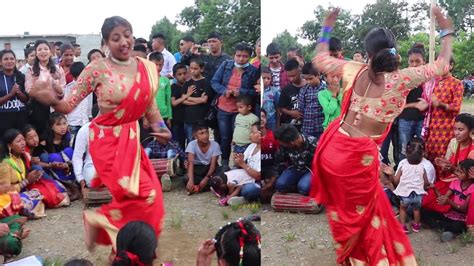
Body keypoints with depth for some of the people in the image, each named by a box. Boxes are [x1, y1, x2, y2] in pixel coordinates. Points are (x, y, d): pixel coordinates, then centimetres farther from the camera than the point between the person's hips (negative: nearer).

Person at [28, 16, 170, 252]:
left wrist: (158, 126, -4)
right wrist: (52, 100, -32)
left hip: (131, 138, 6)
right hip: (107, 140, -6)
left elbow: (150, 105, 13)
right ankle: (98, 219, 12)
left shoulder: (147, 67, 1)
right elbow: (70, 105, -11)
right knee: (141, 196, -14)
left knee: (149, 195, 5)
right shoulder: (97, 70, -12)